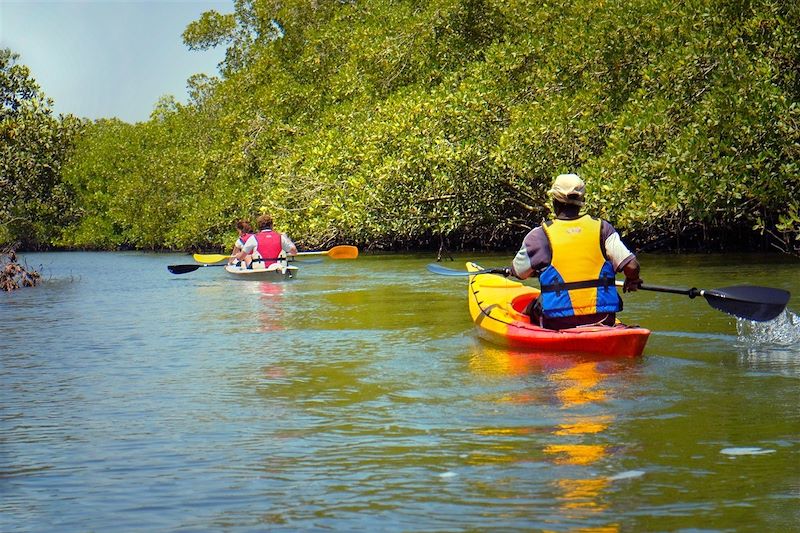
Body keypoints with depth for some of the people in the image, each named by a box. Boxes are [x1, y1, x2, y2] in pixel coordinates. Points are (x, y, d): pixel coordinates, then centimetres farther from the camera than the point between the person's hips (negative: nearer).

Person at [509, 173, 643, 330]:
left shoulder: (540, 235, -5)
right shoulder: (602, 228, 1)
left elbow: (518, 272, 8)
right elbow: (631, 267, -5)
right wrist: (632, 281, 19)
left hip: (558, 323, -1)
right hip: (603, 319, 1)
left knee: (532, 308, 29)